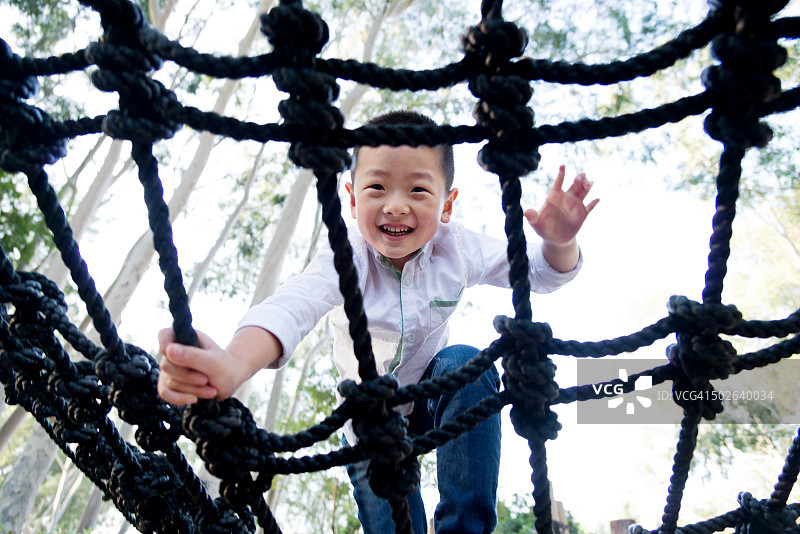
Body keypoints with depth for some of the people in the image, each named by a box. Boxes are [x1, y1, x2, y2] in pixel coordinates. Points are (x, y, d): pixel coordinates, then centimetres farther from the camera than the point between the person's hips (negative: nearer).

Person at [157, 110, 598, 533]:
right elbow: (292, 306, -49)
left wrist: (558, 242, -36)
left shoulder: (455, 250, -19)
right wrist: (233, 365, -70)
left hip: (436, 398, 1)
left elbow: (540, 272, -11)